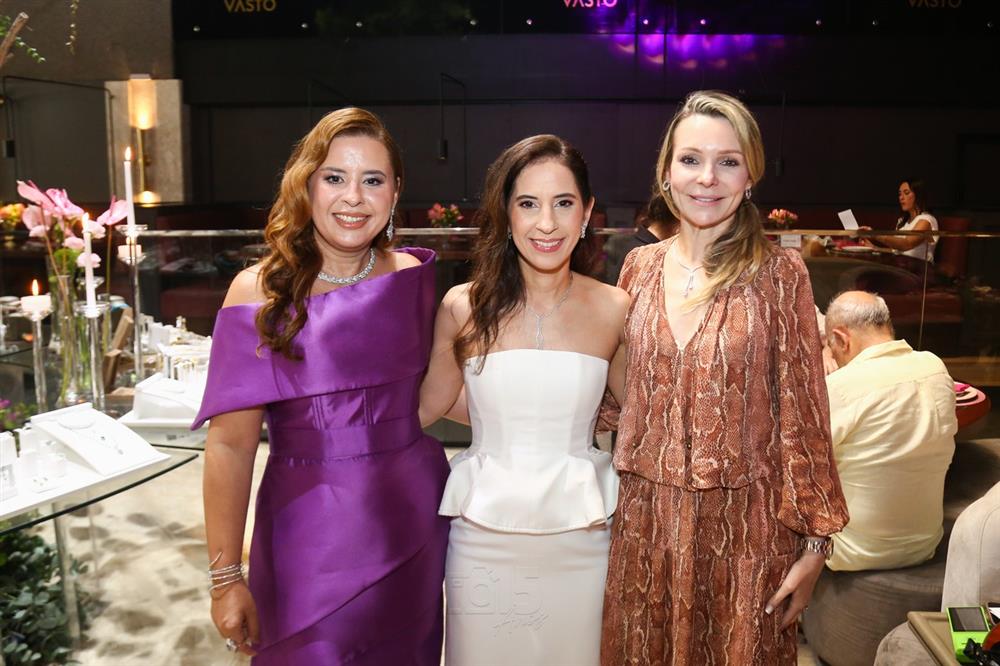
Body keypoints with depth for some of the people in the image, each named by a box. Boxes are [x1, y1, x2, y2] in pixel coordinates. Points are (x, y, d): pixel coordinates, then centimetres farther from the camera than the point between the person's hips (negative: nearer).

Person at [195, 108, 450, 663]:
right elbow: (231, 444, -11)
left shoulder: (413, 277, -1)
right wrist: (226, 578, -10)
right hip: (310, 534, -3)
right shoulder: (260, 292, -11)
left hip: (414, 519, 4)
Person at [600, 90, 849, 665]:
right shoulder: (642, 266, 2)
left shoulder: (778, 272, -8)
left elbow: (802, 412, -7)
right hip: (647, 516, 3)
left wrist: (814, 543, -6)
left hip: (745, 523, -3)